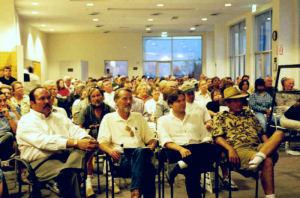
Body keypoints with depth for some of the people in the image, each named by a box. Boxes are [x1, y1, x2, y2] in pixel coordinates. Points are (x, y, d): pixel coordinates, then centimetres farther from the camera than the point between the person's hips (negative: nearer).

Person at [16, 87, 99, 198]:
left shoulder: (59, 117, 22)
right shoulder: (26, 121, 1)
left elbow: (76, 131, 10)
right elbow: (44, 141, -17)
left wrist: (88, 140, -18)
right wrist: (76, 143, -29)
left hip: (65, 155, 6)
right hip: (40, 161, -5)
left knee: (82, 150, -28)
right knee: (68, 173, -35)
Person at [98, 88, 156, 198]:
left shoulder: (139, 117, 28)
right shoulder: (108, 118, 18)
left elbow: (151, 138, 27)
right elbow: (102, 142, 7)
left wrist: (152, 145, 2)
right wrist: (110, 150, -16)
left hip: (140, 152, 3)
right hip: (121, 156, -3)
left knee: (141, 151, -40)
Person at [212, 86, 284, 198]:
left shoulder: (249, 113, 31)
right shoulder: (220, 117, 16)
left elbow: (261, 132, 29)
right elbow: (218, 137, 2)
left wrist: (269, 145, 8)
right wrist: (230, 149, -17)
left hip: (258, 147, 5)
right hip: (239, 149, -5)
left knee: (279, 134, -25)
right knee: (267, 161, -34)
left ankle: (259, 157, -43)